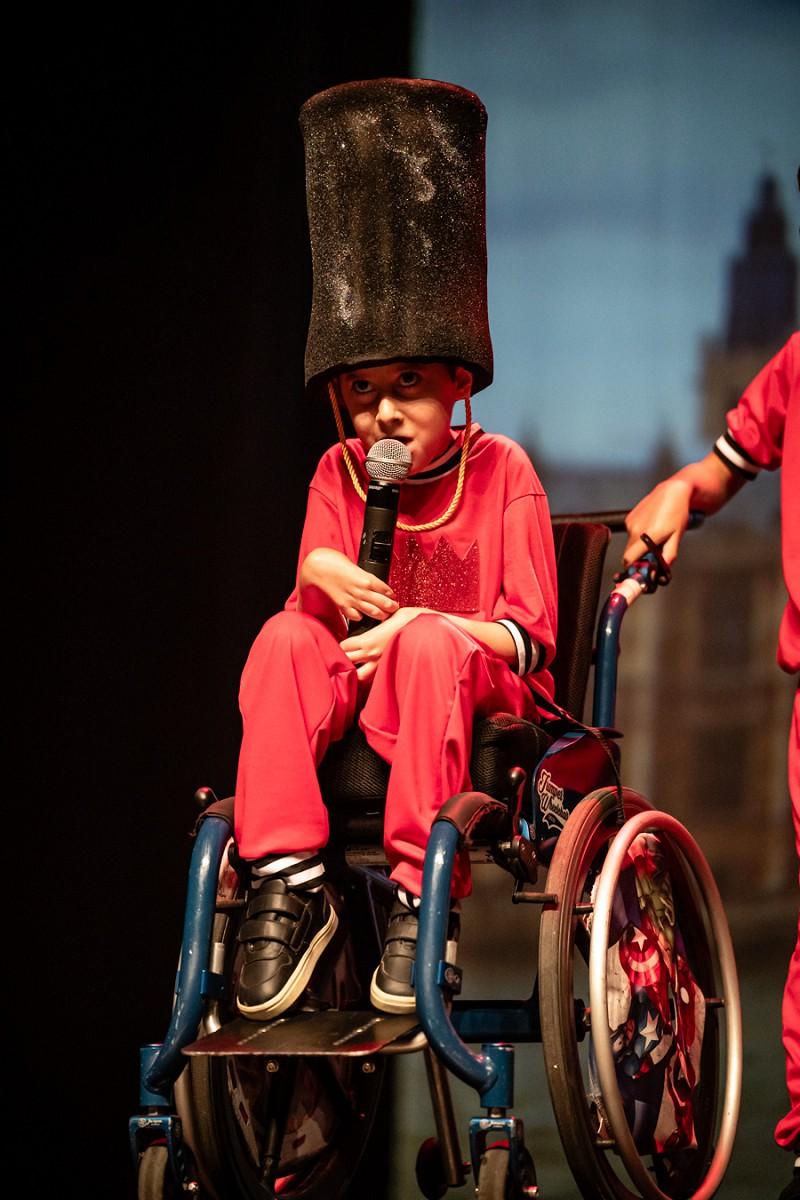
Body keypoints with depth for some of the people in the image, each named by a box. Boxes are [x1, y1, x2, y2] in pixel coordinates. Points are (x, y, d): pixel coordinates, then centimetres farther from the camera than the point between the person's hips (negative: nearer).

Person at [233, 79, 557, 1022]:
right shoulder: (339, 474, 9)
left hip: (483, 695, -3)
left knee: (427, 642, -36)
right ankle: (287, 884, -30)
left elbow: (529, 632, -4)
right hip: (366, 691, 3)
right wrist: (322, 574, -23)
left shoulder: (501, 469, -1)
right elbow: (326, 612, 1)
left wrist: (419, 624, -20)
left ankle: (420, 895, -36)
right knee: (286, 636, -26)